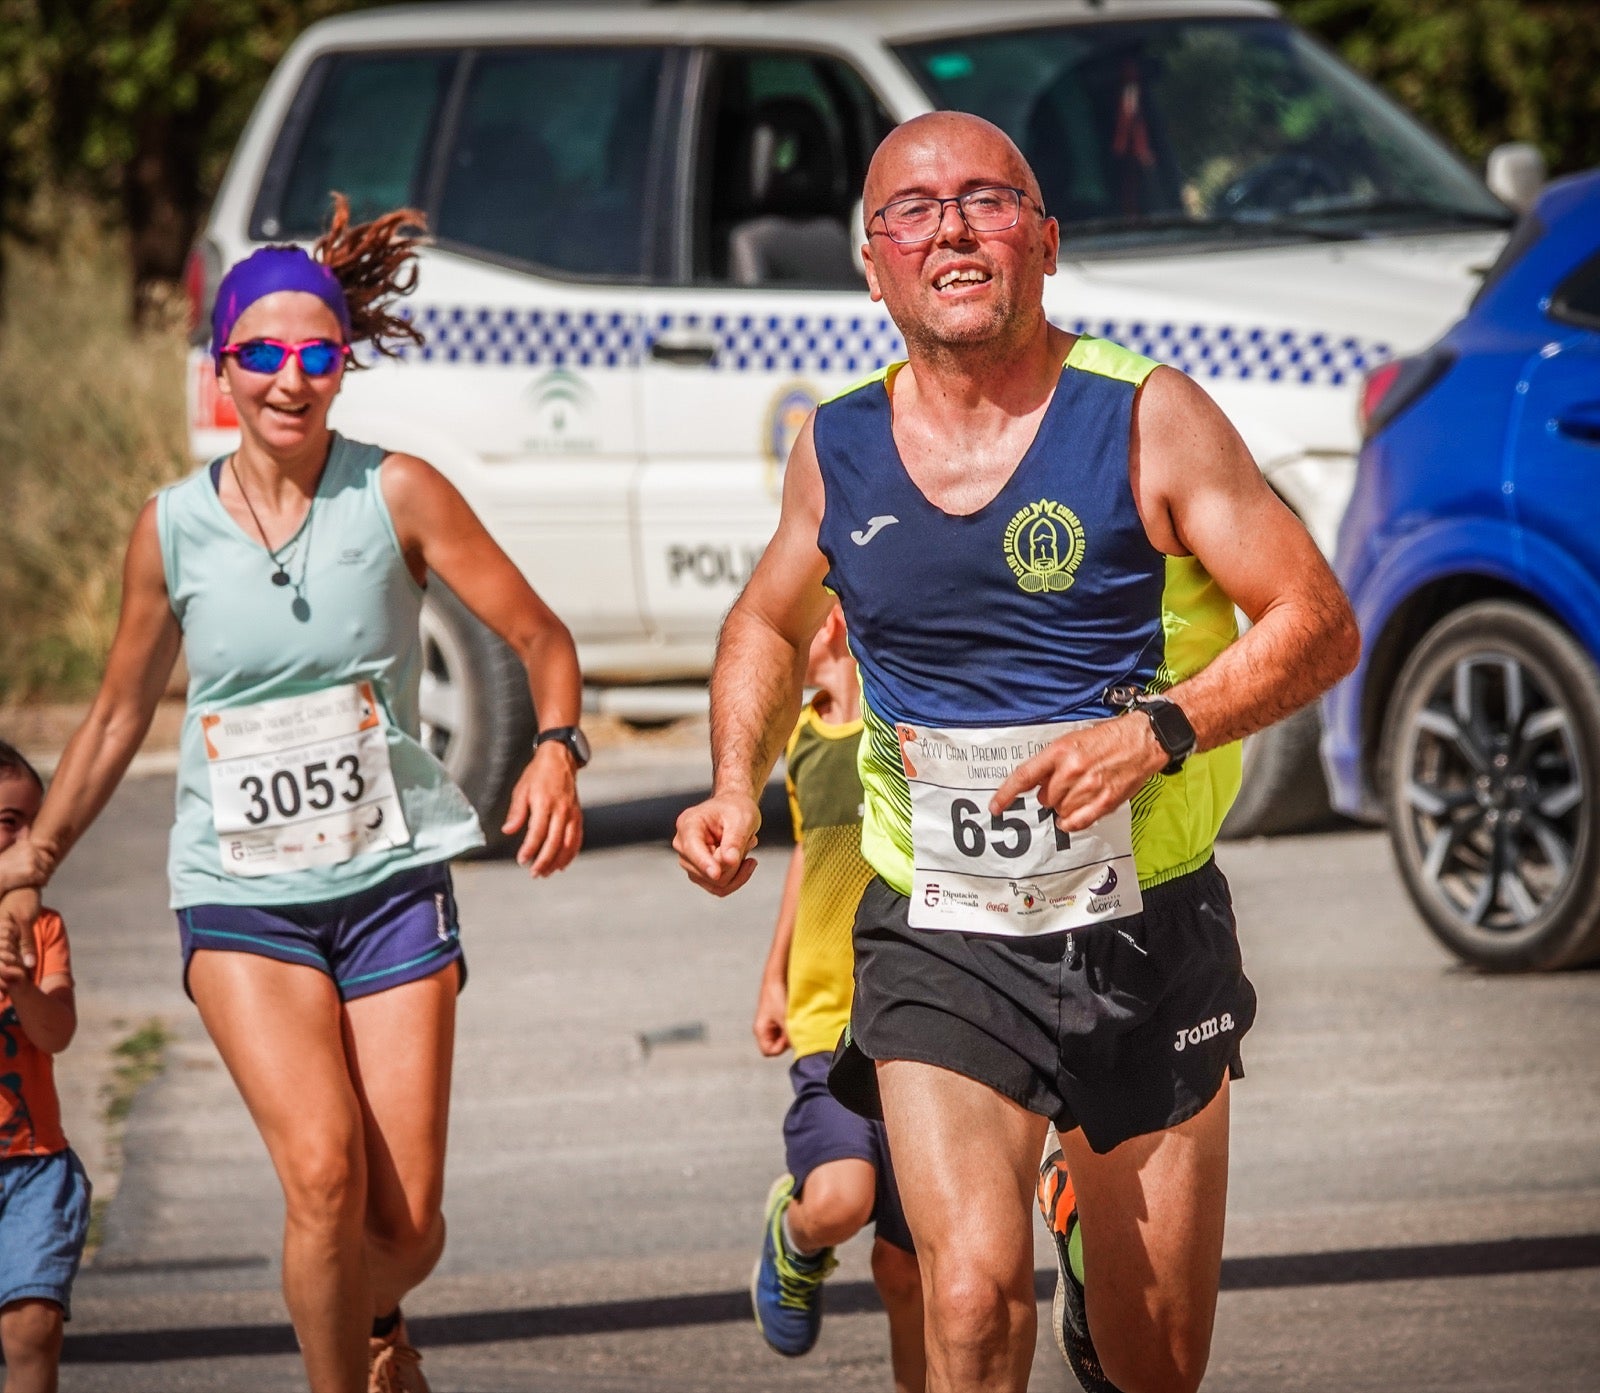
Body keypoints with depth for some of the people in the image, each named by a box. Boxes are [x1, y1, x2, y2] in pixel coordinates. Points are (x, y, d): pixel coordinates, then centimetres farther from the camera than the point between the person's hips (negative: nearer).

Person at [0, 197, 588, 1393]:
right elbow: (119, 718, 15)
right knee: (324, 1171, -23)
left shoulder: (397, 496, -3)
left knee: (406, 1222, -2)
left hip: (392, 883, 0)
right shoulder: (173, 529, 2)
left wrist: (556, 749, -18)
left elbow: (539, 636, 2)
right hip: (240, 898, 0)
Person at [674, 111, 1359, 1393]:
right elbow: (771, 625, 22)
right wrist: (736, 791, 6)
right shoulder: (839, 448, 2)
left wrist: (1157, 732, -21)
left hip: (1151, 936, 0)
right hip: (941, 944, 0)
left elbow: (1321, 625, -7)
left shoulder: (1145, 419, -7)